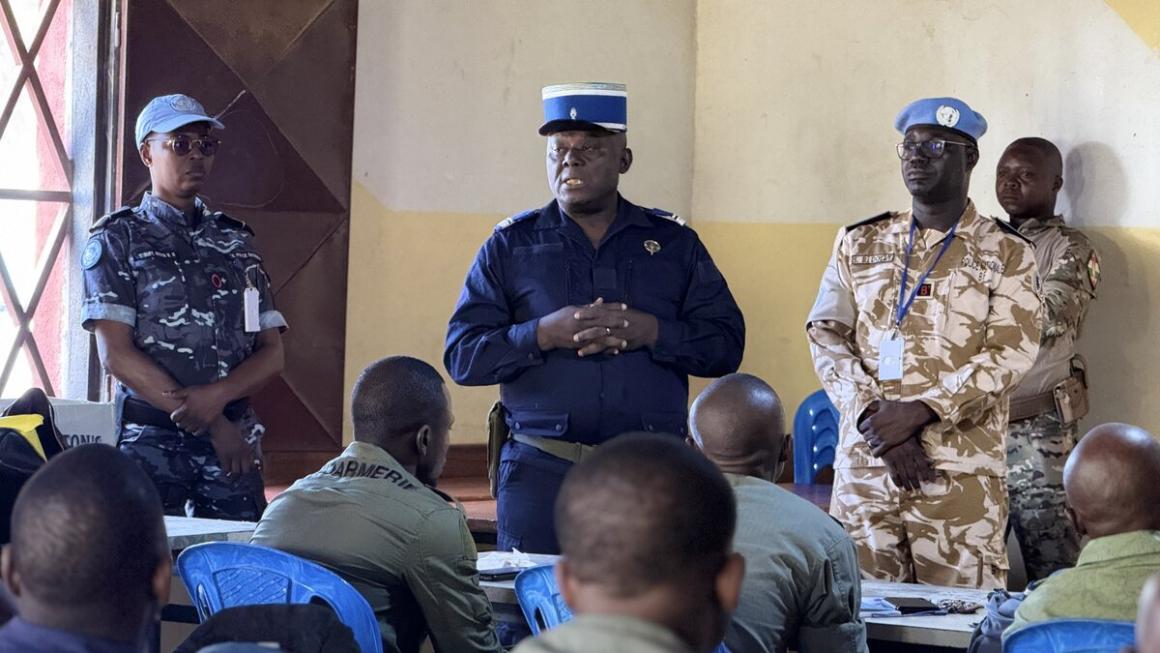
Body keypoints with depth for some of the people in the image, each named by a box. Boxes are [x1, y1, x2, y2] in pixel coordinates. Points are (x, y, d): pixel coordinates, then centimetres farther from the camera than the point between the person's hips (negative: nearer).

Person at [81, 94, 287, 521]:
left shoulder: (236, 241, 16)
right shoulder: (118, 240, 3)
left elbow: (271, 354, 9)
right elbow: (116, 355, -6)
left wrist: (218, 395, -13)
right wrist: (209, 423, -10)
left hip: (235, 442, 4)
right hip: (151, 441, -3)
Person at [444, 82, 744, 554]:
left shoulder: (674, 244, 11)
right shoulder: (510, 245, 9)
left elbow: (726, 345, 4)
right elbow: (462, 356, 1)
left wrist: (650, 333, -13)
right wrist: (544, 335, -14)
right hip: (540, 474, 0)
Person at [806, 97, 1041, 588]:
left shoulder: (1007, 254, 5)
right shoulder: (859, 244, 14)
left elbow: (1011, 354, -6)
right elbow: (826, 336, 5)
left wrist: (918, 412, -16)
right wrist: (876, 420, -10)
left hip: (959, 473, -3)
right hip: (863, 464, 3)